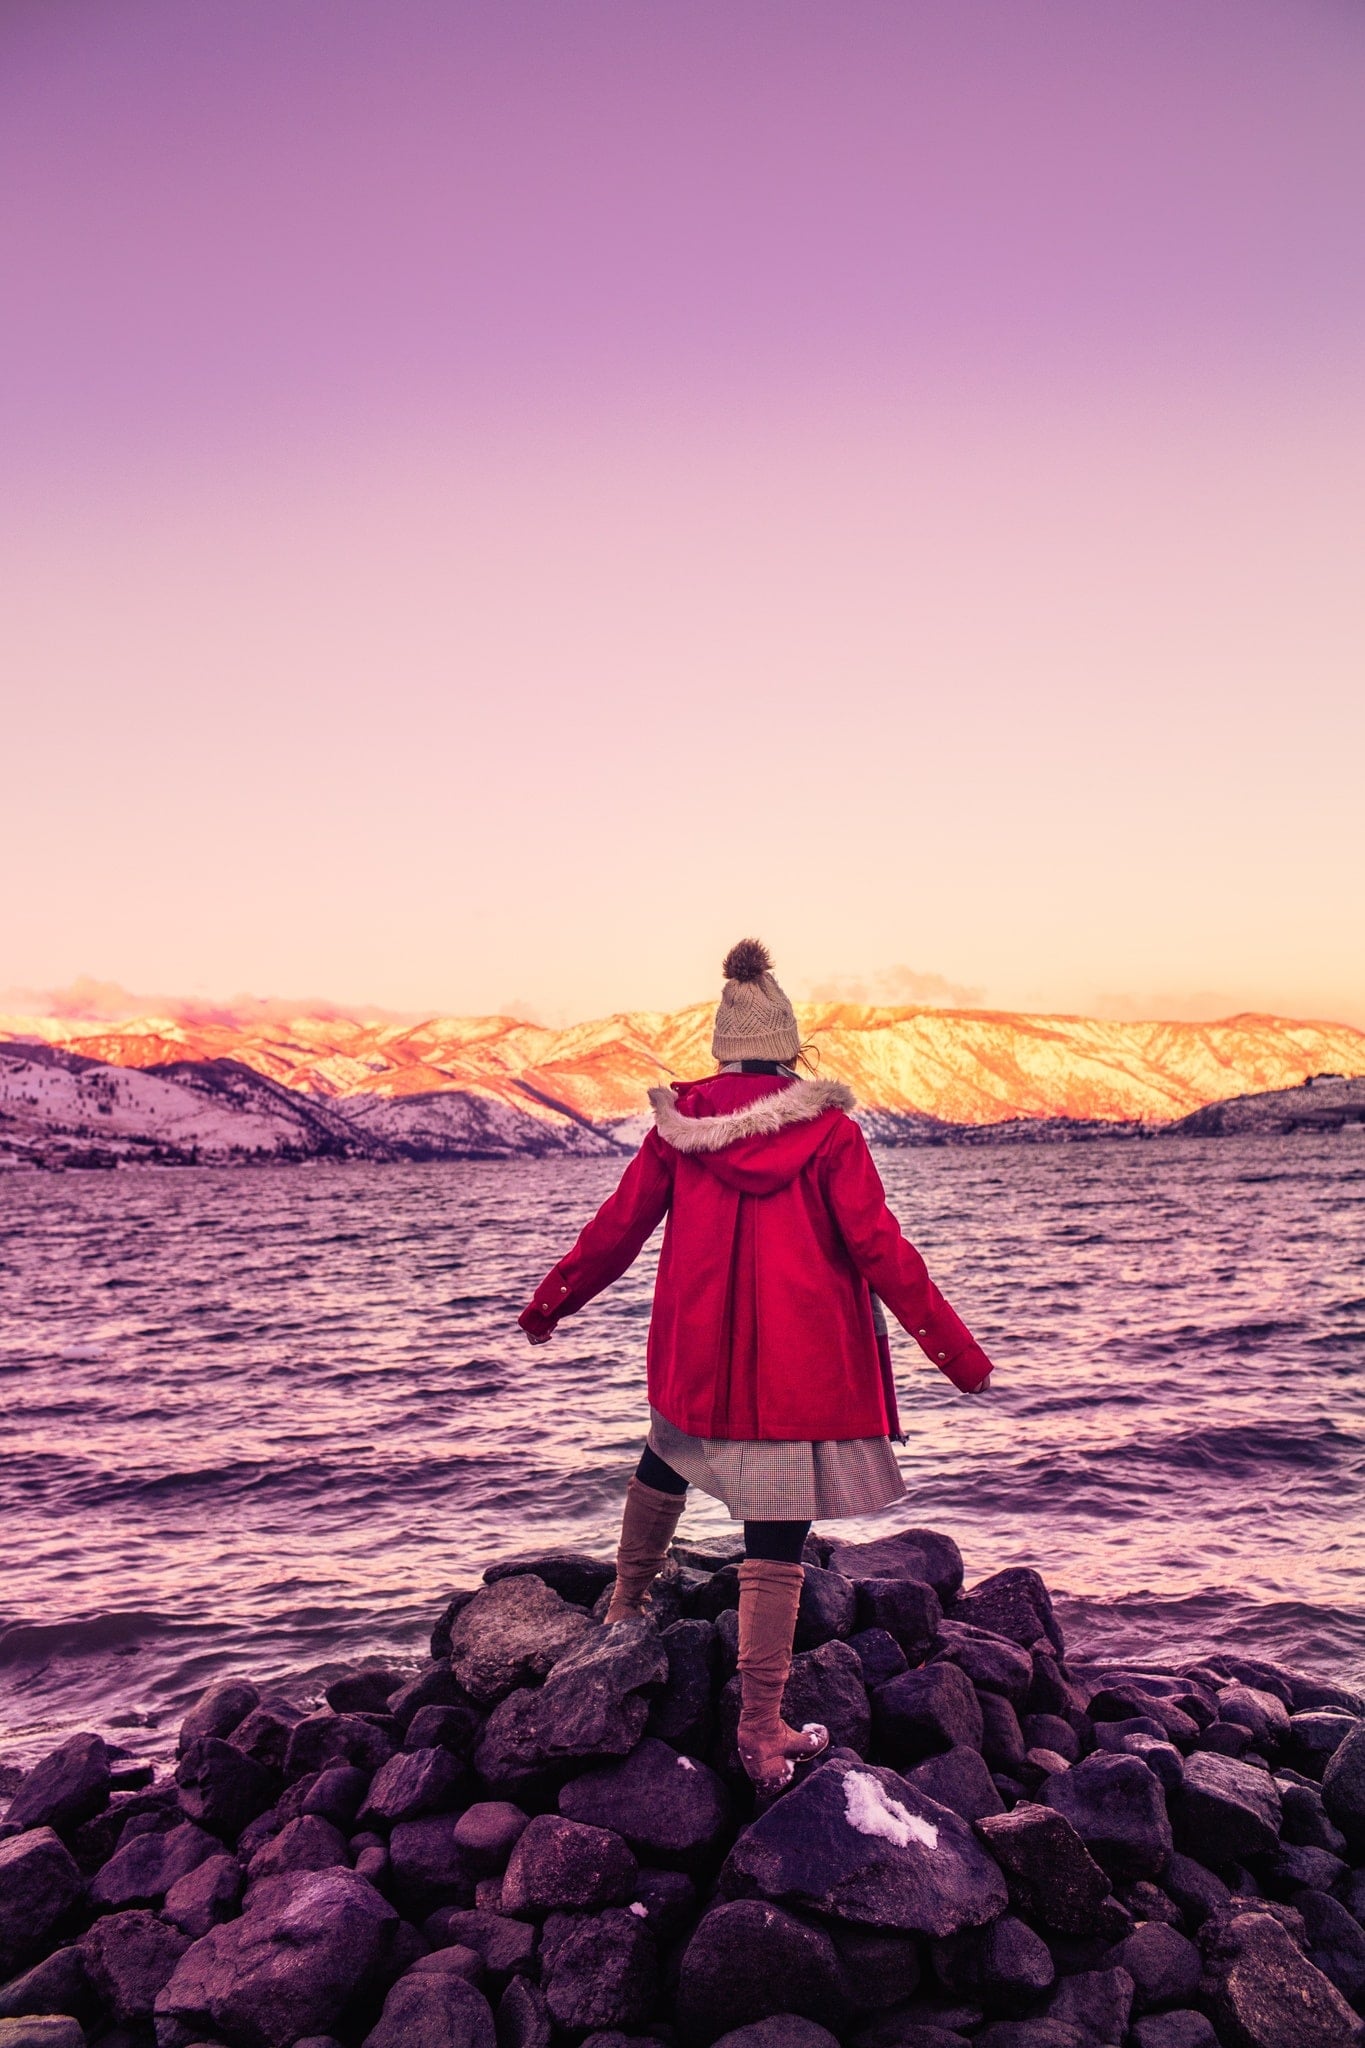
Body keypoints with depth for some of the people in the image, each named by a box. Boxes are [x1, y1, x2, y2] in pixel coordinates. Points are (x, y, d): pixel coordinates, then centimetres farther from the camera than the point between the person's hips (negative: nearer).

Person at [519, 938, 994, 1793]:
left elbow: (619, 1226, 5)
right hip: (802, 1366, -3)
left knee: (665, 1465, 32)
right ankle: (764, 1738, 8)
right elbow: (879, 1249, -9)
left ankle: (626, 1607, 49)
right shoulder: (827, 1130, -9)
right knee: (776, 1552, 3)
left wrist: (551, 1302, 20)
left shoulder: (680, 1122, -2)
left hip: (699, 1354, 3)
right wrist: (956, 1349, -1)